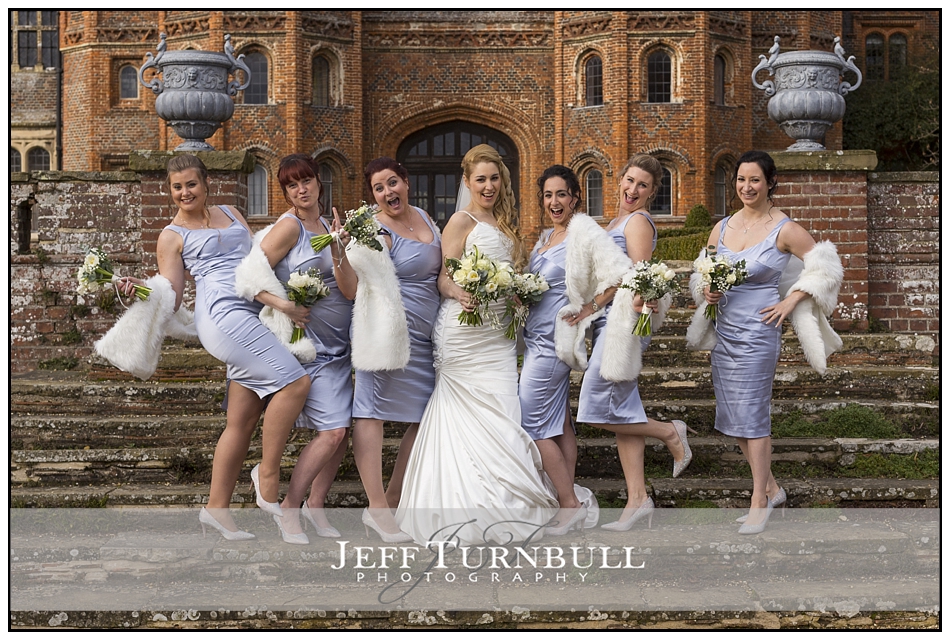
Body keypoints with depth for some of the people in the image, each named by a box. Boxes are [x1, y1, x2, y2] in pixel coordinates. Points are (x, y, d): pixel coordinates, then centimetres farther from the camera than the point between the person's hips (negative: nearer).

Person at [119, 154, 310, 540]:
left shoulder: (230, 213, 24)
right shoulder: (172, 236, 8)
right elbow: (170, 298, 2)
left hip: (252, 317, 6)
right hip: (223, 315, -6)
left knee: (243, 420, 4)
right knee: (294, 382, -19)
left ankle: (217, 508, 11)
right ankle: (268, 474, -8)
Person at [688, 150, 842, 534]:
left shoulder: (784, 230, -7)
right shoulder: (722, 227, 8)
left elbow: (826, 268, -4)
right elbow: (702, 273, 17)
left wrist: (790, 302, -9)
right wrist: (707, 292, -4)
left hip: (758, 331, -6)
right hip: (723, 330, 6)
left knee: (752, 416, -6)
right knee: (732, 416, 10)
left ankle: (759, 502, 5)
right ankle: (771, 488, 26)